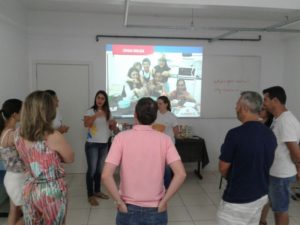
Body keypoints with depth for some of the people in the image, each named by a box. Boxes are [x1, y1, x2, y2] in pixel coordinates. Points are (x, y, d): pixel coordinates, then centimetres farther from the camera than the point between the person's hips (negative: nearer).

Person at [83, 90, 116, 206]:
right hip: (92, 144, -6)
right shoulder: (90, 111, -9)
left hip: (104, 144, 6)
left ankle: (97, 191, 28)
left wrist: (113, 124, -6)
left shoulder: (107, 112, 8)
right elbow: (86, 124, -26)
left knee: (99, 169, 15)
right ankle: (90, 195, 6)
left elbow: (111, 126, 18)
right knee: (92, 169, -3)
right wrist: (96, 115, -41)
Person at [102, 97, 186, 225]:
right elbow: (181, 174, -17)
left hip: (129, 209, 0)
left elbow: (106, 176, -20)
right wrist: (163, 201, -9)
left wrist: (119, 202, -9)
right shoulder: (164, 139, -8)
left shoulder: (121, 137, -11)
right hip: (155, 210, 1)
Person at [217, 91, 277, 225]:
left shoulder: (235, 134, -23)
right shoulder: (270, 134, 0)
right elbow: (265, 165, 12)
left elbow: (223, 168, -13)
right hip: (261, 195, 7)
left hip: (238, 199, -7)